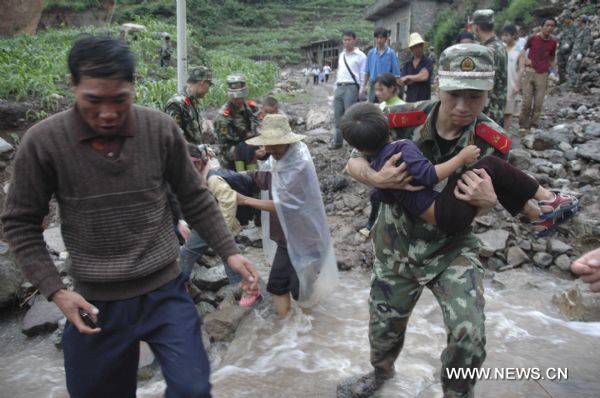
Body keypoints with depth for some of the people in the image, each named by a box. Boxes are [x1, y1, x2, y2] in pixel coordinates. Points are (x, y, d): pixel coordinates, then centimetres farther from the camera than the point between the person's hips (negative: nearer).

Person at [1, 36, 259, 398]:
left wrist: (229, 251, -1)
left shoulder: (162, 130, -9)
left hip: (166, 291, 0)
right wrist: (54, 290, -9)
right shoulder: (43, 141, -12)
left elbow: (195, 199, 3)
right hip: (96, 303, 0)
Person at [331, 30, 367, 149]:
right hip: (339, 88, 7)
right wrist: (336, 88, 17)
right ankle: (337, 141, 19)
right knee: (338, 116, 10)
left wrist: (361, 91, -12)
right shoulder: (341, 55, 18)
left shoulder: (360, 56, -3)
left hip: (351, 87, -7)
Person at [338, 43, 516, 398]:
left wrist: (488, 201, -29)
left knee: (469, 335, -18)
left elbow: (485, 198, -4)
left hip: (452, 248, 0)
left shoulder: (491, 141, -18)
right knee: (384, 326, 18)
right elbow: (354, 162, -10)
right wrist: (376, 178, -33)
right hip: (396, 246, 1)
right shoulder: (403, 120, -21)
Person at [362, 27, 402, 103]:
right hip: (372, 84, 3)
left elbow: (396, 73, -4)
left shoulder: (391, 53, -5)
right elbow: (366, 71, 11)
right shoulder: (371, 53, 6)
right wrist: (365, 85, 9)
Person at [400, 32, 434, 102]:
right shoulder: (407, 65, 11)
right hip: (410, 99, 4)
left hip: (424, 100, -4)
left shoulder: (427, 62, -2)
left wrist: (408, 77, -3)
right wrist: (418, 77, -8)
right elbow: (402, 82, 2)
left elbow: (424, 76, -17)